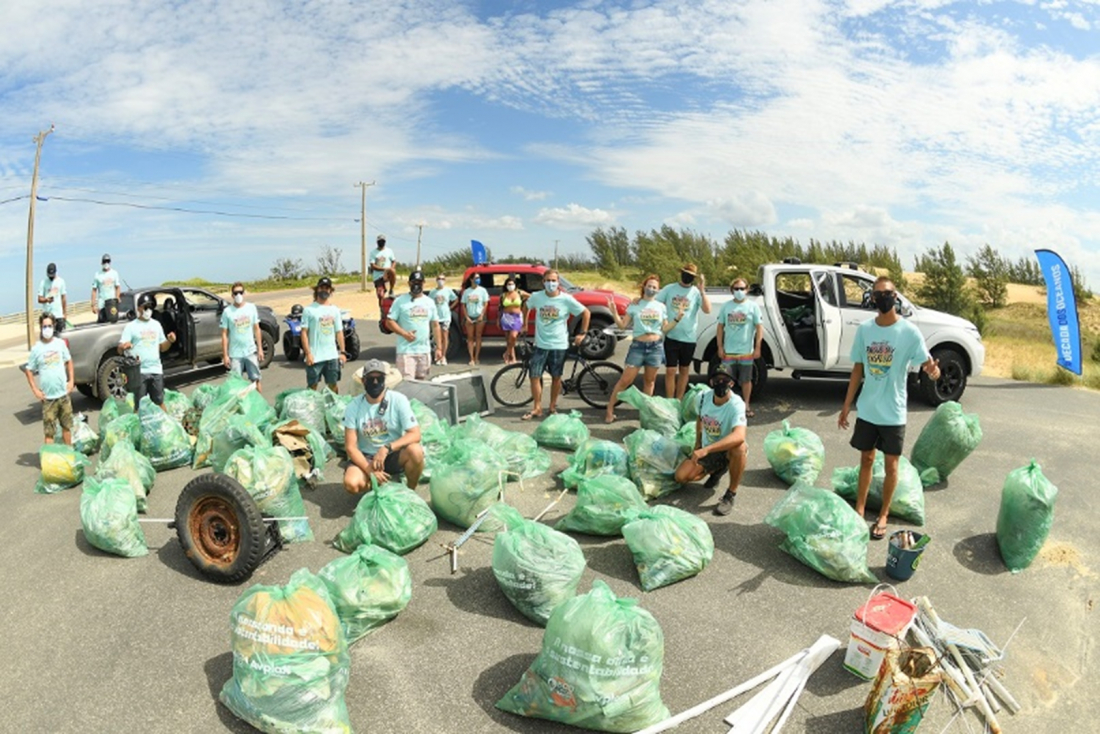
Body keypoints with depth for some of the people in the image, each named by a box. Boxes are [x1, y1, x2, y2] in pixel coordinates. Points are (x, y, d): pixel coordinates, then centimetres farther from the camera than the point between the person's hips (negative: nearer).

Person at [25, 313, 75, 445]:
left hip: (64, 394, 3)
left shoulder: (60, 343, 0)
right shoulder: (36, 348, -6)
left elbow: (69, 361, 11)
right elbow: (29, 370, 1)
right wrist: (35, 390, -7)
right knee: (49, 431, 0)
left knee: (67, 426, 16)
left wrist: (71, 380, 3)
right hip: (48, 397, -3)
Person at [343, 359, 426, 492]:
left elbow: (415, 434, -17)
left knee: (415, 451, -33)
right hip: (366, 457, 1)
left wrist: (387, 448, -30)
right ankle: (377, 485, 7)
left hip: (394, 454, 0)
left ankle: (410, 491, -5)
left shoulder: (398, 400, -12)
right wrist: (370, 470, -21)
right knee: (351, 483, -29)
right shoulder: (353, 407, -9)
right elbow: (350, 447, -9)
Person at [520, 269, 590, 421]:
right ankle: (537, 408, 11)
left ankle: (553, 406, 25)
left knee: (556, 377, 9)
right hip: (540, 345, 2)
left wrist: (582, 333, -4)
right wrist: (525, 325, 18)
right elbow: (526, 306, 18)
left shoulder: (566, 299, -11)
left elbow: (586, 313, -3)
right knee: (535, 376, -2)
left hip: (559, 345, -1)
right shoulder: (536, 297, -4)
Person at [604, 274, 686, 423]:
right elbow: (622, 325, -1)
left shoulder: (661, 307, 7)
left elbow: (665, 329, 7)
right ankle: (610, 408, 6)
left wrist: (677, 318, -4)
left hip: (656, 346, 2)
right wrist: (614, 313, -16)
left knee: (650, 381, 11)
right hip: (638, 345, -2)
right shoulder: (635, 305, 1)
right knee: (625, 380, -4)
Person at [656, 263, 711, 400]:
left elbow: (707, 310, -14)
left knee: (684, 370, 12)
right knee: (671, 370, -2)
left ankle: (678, 401, 24)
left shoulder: (696, 292, -2)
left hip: (689, 338, 1)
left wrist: (702, 291, -21)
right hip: (671, 336, -1)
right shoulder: (669, 289, 0)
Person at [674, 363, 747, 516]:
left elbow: (739, 436, -46)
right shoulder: (704, 396, -11)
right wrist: (698, 444, 9)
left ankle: (731, 494, -18)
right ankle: (718, 469, 19)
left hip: (728, 450, -5)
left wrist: (706, 450, -51)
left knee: (740, 448, -40)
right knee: (681, 476, -10)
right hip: (706, 449, 5)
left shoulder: (736, 404, -29)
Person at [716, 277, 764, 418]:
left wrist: (757, 347, -7)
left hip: (746, 351, -1)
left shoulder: (753, 306, 0)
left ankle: (746, 406, 21)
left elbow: (759, 327, -1)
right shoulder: (727, 306, 5)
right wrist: (720, 346, 2)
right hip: (728, 351, 1)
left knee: (746, 380, 8)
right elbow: (720, 326, 7)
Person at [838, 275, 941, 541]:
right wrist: (847, 405, 6)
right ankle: (859, 510, 27)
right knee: (866, 459, 14)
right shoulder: (864, 329, -1)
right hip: (866, 409, 3)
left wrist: (933, 370, -41)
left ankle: (883, 516, 23)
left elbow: (927, 365, -15)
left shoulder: (909, 332, -11)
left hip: (893, 412, -3)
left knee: (891, 463, 9)